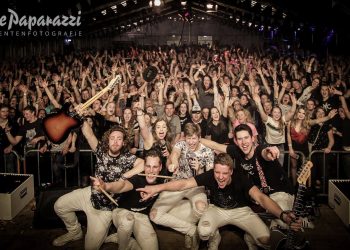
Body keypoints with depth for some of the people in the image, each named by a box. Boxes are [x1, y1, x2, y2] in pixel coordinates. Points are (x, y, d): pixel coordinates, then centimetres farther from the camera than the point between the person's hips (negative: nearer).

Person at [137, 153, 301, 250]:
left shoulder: (240, 178, -30)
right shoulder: (210, 176, -26)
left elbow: (261, 198, -40)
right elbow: (184, 183, -29)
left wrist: (282, 214, -59)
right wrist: (156, 188, -40)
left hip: (241, 210, -1)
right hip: (217, 209, 1)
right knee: (204, 231, -32)